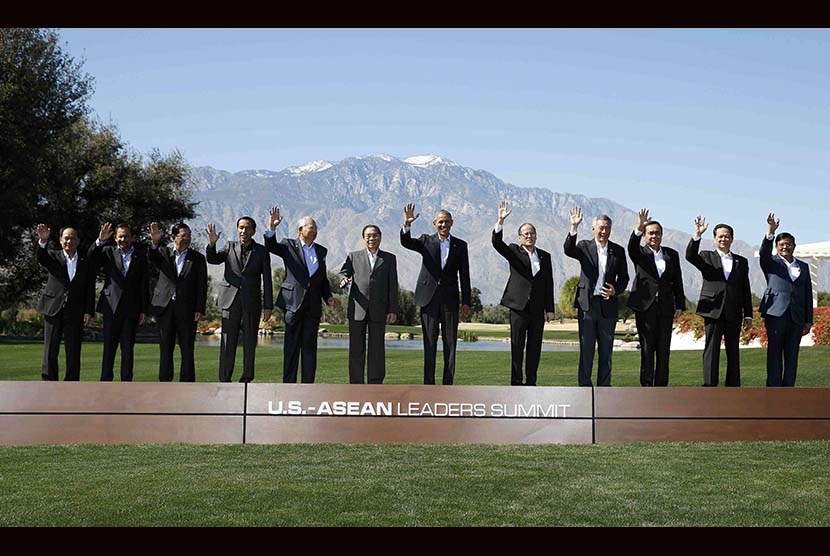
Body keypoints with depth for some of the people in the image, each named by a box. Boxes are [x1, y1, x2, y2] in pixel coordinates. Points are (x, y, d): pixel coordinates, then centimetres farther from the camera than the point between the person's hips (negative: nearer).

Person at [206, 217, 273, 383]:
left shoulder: (262, 251, 4)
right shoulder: (230, 247, 10)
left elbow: (267, 280, 3)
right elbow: (212, 260, -2)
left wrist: (268, 306, -2)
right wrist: (211, 244, -22)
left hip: (252, 302, -1)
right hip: (230, 300, 1)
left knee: (250, 343, 2)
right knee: (228, 342, 0)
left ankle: (246, 379, 10)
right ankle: (224, 380, 2)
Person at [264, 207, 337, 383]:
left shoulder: (321, 251, 14)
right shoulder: (289, 246, 5)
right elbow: (271, 246, -12)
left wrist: (328, 296, 5)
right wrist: (272, 227, -27)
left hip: (313, 305, 3)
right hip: (293, 303, -3)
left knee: (310, 346, 5)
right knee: (292, 346, 0)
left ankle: (308, 385, 9)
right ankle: (288, 384, 4)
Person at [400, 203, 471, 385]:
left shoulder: (460, 245, 7)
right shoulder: (426, 241, 6)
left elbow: (464, 276, 6)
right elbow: (406, 242, -11)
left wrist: (466, 302, 1)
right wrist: (407, 224, -31)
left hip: (450, 299, 1)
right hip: (429, 298, -1)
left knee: (450, 344, 3)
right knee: (429, 344, 2)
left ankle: (448, 384, 9)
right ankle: (428, 384, 5)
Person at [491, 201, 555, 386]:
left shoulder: (545, 256, 13)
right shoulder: (514, 252, 5)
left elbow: (549, 284, 12)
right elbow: (496, 242, -13)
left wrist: (550, 309, 7)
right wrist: (501, 221, -26)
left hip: (538, 309, 3)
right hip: (519, 307, -3)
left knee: (535, 347, 5)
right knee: (517, 346, -1)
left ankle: (531, 382, 12)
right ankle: (516, 383, 5)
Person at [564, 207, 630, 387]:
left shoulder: (618, 251, 7)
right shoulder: (585, 247, 2)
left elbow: (624, 278, 12)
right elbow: (568, 250, -19)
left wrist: (615, 290, -8)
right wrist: (574, 228, -31)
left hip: (608, 304, 2)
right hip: (587, 304, -2)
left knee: (606, 350, 7)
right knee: (586, 348, 1)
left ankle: (604, 387, 15)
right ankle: (584, 386, 7)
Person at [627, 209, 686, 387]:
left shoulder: (671, 255, 14)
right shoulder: (639, 253, 5)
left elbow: (677, 282, 13)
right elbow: (632, 247, -20)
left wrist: (680, 305, 7)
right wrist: (638, 229, -38)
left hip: (666, 307, 3)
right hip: (645, 306, -3)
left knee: (664, 349, 3)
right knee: (647, 348, -2)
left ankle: (661, 387, 9)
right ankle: (646, 385, 3)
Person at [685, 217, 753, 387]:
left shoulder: (741, 262, 14)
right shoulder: (706, 257, 8)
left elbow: (746, 290, 13)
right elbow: (690, 256, -14)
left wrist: (748, 315, 10)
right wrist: (697, 235, -27)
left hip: (734, 314, 3)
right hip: (713, 311, -3)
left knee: (733, 351, 7)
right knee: (711, 349, -5)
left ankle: (733, 388, 13)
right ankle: (709, 386, -6)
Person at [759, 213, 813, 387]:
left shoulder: (803, 266, 18)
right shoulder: (771, 263, 9)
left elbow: (808, 294, 16)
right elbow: (763, 252, -14)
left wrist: (808, 320, 10)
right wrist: (770, 231, -29)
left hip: (797, 316, 3)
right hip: (776, 313, -3)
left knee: (792, 353, 3)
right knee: (774, 352, -3)